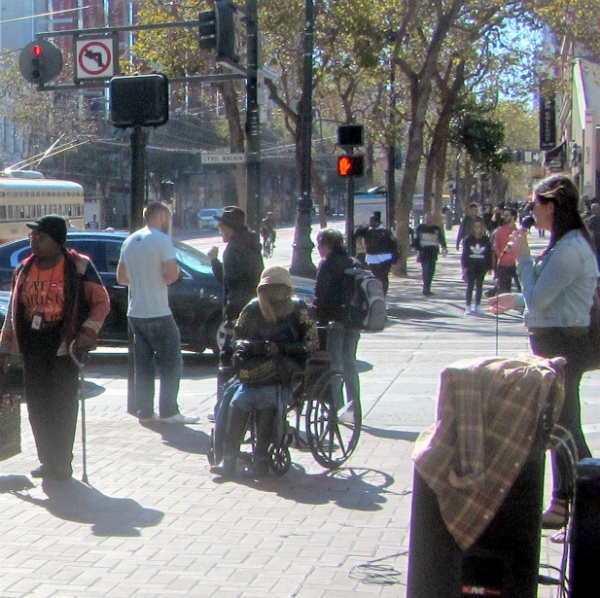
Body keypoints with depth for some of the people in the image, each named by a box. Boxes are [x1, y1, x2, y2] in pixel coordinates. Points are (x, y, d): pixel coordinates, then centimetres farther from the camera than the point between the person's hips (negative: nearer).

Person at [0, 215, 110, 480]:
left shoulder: (79, 266, -6)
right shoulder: (24, 269, 9)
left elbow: (101, 302, -2)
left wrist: (88, 332, -14)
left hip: (64, 346, -5)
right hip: (33, 347, 5)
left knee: (62, 406, -4)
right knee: (37, 406, 6)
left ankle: (61, 463, 6)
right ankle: (47, 461, 18)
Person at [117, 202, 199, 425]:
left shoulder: (130, 241, 12)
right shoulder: (161, 240, -11)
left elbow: (121, 277, 18)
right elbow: (172, 274, -19)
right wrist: (164, 277, 2)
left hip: (135, 313, 7)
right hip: (158, 313, -7)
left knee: (143, 365, 11)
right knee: (171, 364, 1)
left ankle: (145, 412, 12)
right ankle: (169, 411, 0)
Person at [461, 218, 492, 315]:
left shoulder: (486, 240, 2)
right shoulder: (468, 240, -1)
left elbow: (489, 254, 5)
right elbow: (464, 253, 1)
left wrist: (489, 267, 2)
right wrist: (464, 266, -5)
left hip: (481, 267, 1)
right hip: (471, 267, -1)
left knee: (479, 286, 9)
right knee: (470, 286, 0)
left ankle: (478, 306, 16)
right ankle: (468, 307, 3)